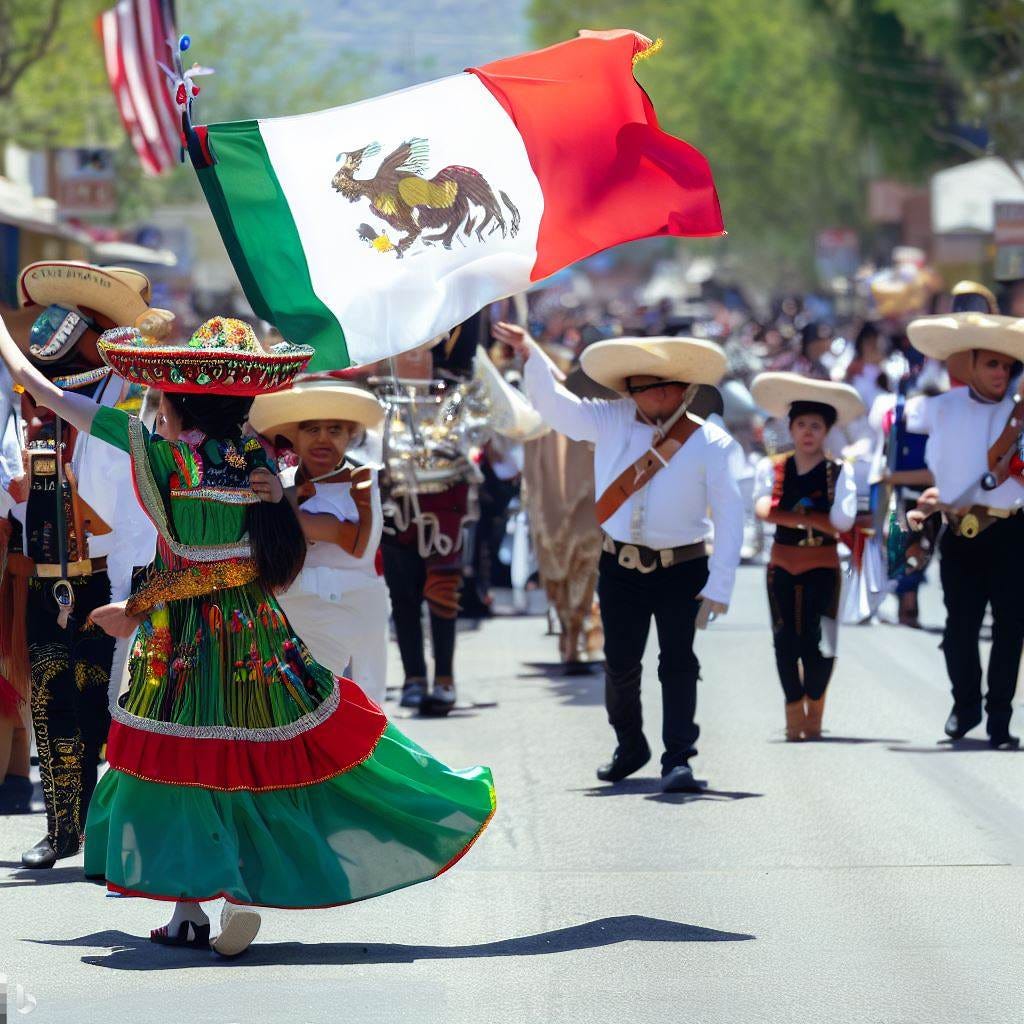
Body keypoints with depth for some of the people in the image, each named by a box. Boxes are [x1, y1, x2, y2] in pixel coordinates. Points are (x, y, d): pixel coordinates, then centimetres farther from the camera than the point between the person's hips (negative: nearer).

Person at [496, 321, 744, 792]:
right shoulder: (610, 422, 2)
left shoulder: (710, 444, -9)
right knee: (620, 663, 9)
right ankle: (629, 748, 29)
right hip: (621, 568, 3)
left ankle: (678, 761, -7)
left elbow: (730, 517, -9)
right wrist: (531, 355, -15)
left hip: (682, 570, -3)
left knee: (678, 662, -8)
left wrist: (719, 588, -13)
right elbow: (556, 404, 2)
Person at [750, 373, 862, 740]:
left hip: (822, 567, -2)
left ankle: (815, 709, 13)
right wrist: (813, 519, -20)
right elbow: (762, 508, -15)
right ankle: (794, 713, 13)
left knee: (818, 641, -7)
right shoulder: (771, 468, 3)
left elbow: (842, 521, -15)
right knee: (786, 640, 2)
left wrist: (789, 515, -12)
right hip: (783, 565, 2)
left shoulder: (839, 472, -2)